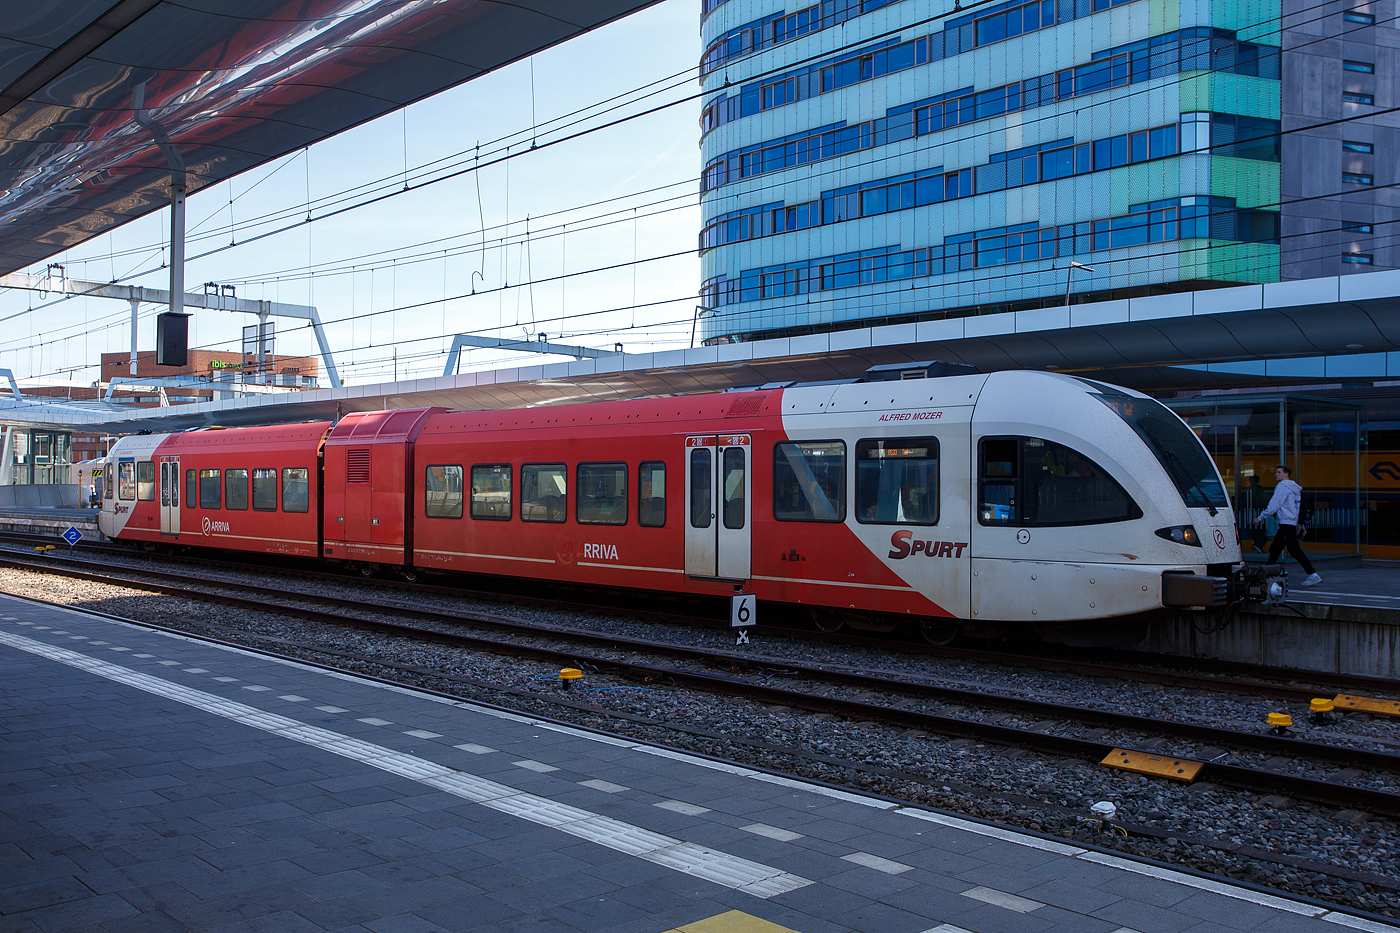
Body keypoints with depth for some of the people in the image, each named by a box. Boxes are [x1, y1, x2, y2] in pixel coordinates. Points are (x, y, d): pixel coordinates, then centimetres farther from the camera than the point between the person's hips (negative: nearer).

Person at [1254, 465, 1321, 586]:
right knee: (1274, 549, 12)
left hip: (1286, 523, -10)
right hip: (1292, 523, 10)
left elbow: (1274, 506, -13)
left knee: (1294, 550, -13)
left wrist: (1260, 517, -5)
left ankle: (1313, 575, -17)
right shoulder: (1294, 487, 18)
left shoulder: (1282, 486, -10)